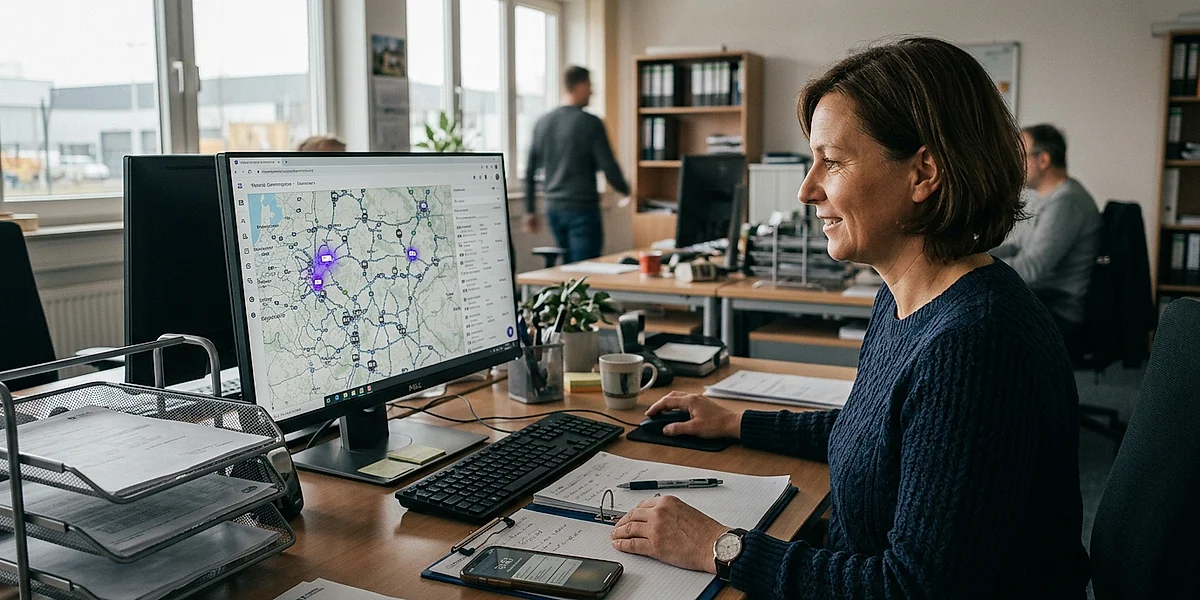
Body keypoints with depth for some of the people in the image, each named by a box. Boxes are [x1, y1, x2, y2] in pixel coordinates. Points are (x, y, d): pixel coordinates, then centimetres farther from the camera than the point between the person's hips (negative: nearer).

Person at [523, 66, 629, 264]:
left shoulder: (543, 123, 8)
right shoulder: (591, 123, -10)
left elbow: (530, 171, 11)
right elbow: (609, 168, -11)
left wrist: (530, 211, 17)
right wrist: (626, 190, 8)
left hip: (553, 209, 7)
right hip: (583, 209, -6)